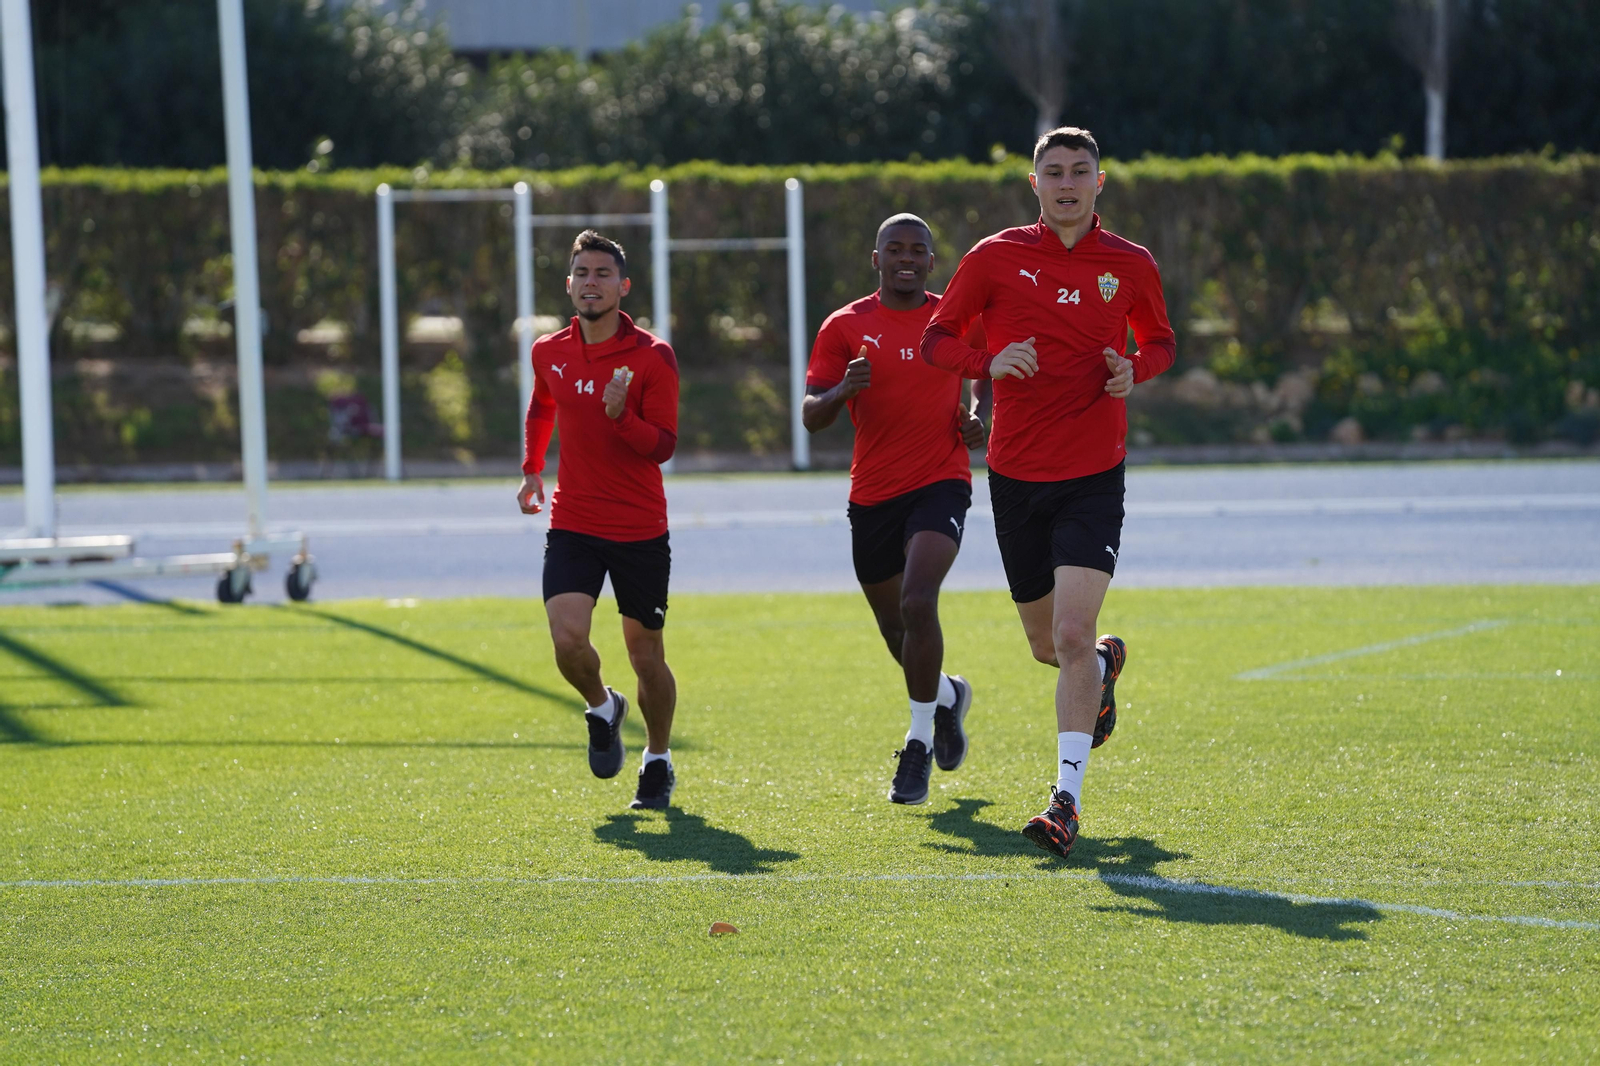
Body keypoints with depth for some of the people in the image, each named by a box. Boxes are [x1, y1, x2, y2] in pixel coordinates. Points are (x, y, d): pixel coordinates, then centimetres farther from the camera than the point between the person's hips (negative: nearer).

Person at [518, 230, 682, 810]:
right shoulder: (549, 353, 4)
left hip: (641, 530, -2)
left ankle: (657, 761, 29)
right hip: (572, 524, 2)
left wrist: (621, 415, -27)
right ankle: (601, 709, 15)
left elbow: (664, 445, -10)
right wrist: (532, 469, 16)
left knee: (646, 655, 6)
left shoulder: (652, 357, -8)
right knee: (568, 641, -17)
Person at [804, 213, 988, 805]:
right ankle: (949, 695, 44)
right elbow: (811, 416, -2)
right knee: (896, 629, 12)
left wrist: (977, 421, 1)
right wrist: (842, 390, -24)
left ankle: (919, 743, -13)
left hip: (940, 483, -2)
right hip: (872, 494, 2)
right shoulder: (846, 327, 2)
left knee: (918, 603, -23)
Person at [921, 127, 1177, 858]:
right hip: (1016, 475, 2)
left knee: (1072, 634, -17)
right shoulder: (996, 258, 0)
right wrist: (989, 362, -16)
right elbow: (936, 339, 4)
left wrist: (1135, 369, -7)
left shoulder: (1130, 266, 2)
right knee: (1047, 645, 13)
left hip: (1093, 479, -2)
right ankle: (1106, 664, 50)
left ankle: (1067, 800, -16)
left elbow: (1160, 341, 16)